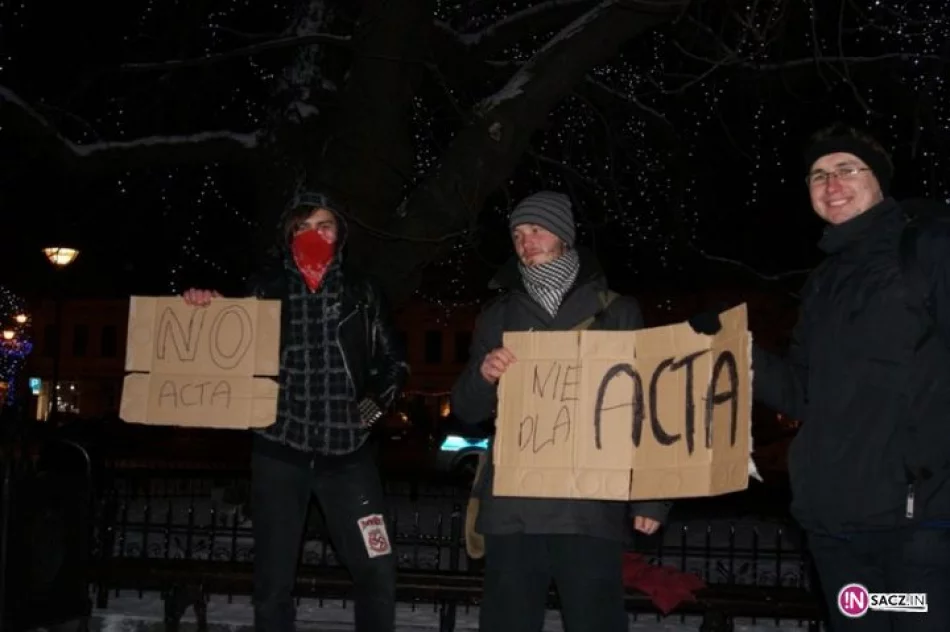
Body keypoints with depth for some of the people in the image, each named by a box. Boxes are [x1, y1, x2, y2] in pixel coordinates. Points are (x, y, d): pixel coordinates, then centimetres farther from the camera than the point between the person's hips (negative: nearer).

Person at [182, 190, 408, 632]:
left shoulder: (360, 292, 7)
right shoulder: (265, 288, 5)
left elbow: (392, 363, 15)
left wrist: (373, 405, -1)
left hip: (346, 447, 0)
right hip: (279, 448, 0)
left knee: (377, 571, -4)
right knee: (274, 579, 6)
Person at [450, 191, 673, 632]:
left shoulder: (616, 311, 9)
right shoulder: (498, 317, 15)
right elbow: (466, 410, 13)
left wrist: (651, 497, -1)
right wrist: (483, 375, -10)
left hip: (593, 507, -2)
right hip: (513, 507, 2)